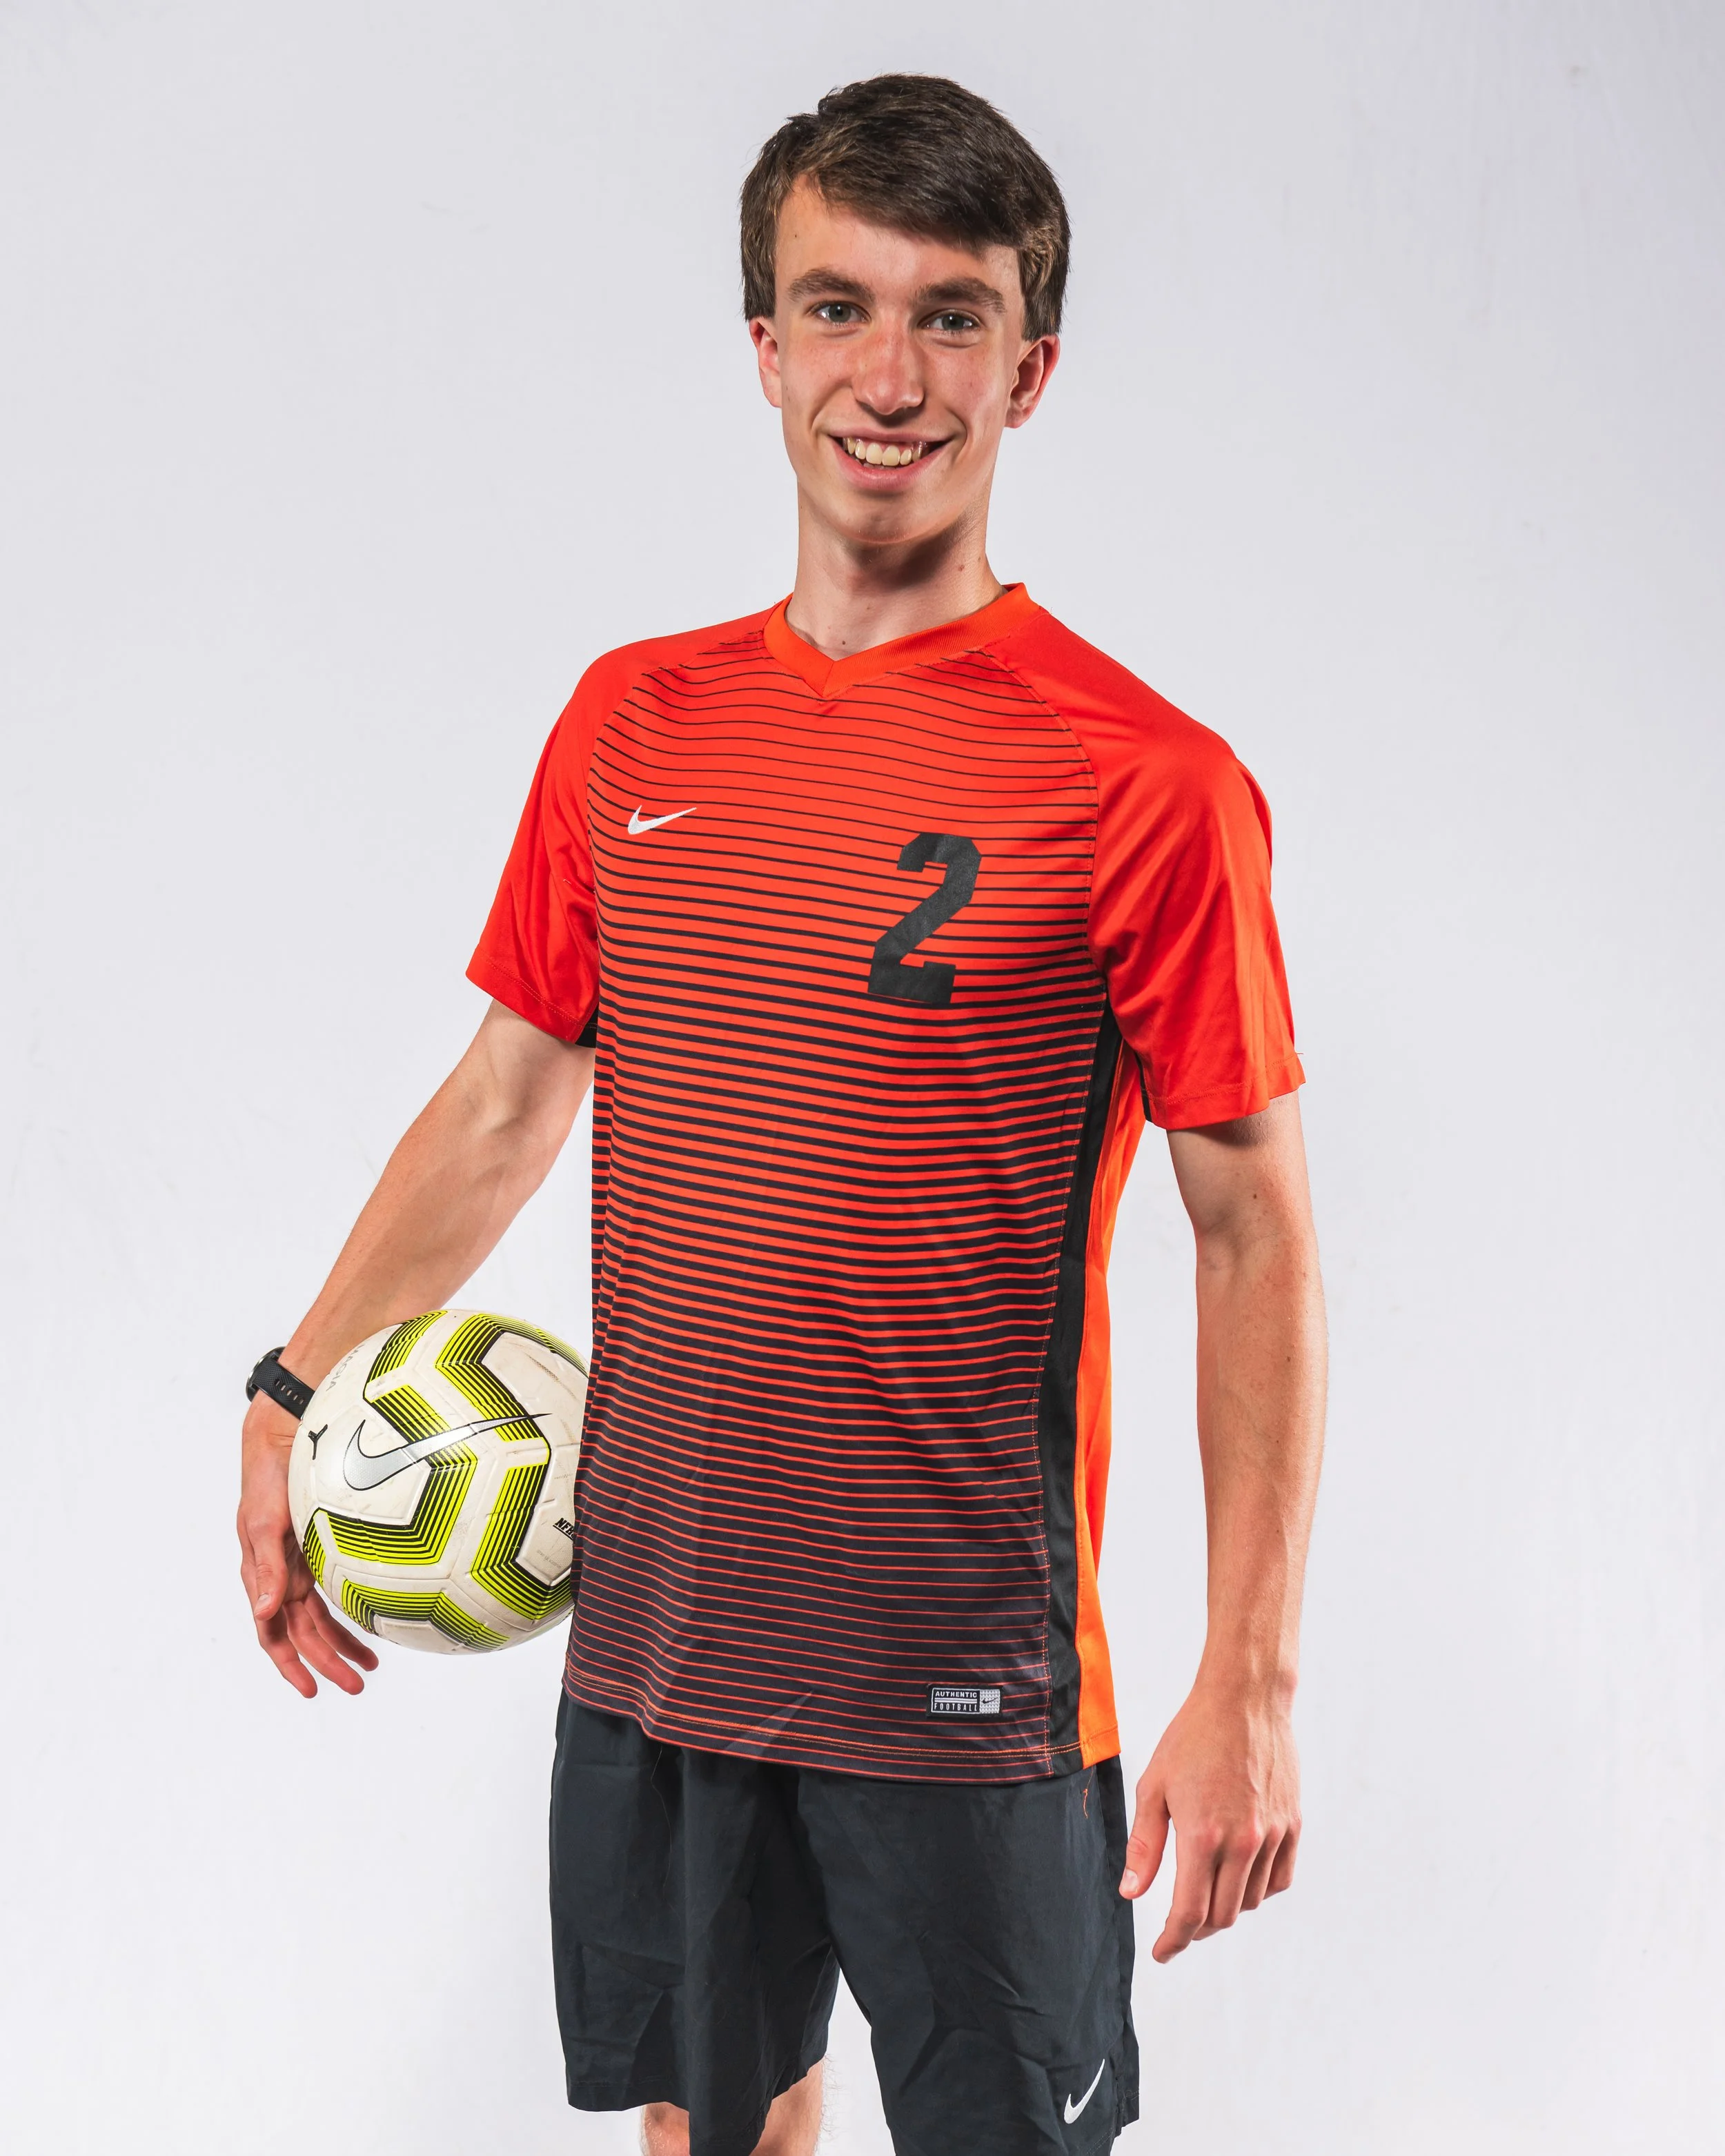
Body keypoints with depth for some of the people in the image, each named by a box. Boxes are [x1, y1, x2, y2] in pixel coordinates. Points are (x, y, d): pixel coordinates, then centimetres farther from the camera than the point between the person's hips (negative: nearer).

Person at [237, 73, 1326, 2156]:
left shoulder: (1144, 786, -11)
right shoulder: (632, 722, 4)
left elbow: (1256, 1235, -9)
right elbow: (507, 1097, 14)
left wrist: (1248, 1686, -11)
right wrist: (294, 1397, 11)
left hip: (962, 1674, -4)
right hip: (650, 1631, 5)